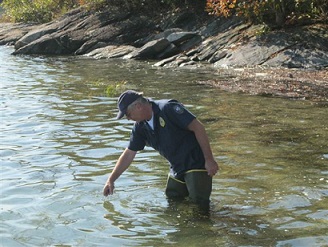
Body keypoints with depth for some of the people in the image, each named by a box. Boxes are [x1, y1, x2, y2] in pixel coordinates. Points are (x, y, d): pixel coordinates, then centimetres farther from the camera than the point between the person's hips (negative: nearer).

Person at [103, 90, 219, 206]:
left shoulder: (168, 108, -20)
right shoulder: (140, 127, 3)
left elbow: (198, 127, -21)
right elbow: (129, 154, 12)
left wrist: (209, 160, -21)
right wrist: (111, 180, 12)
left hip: (196, 163, -8)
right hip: (177, 168, 8)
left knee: (198, 203, -11)